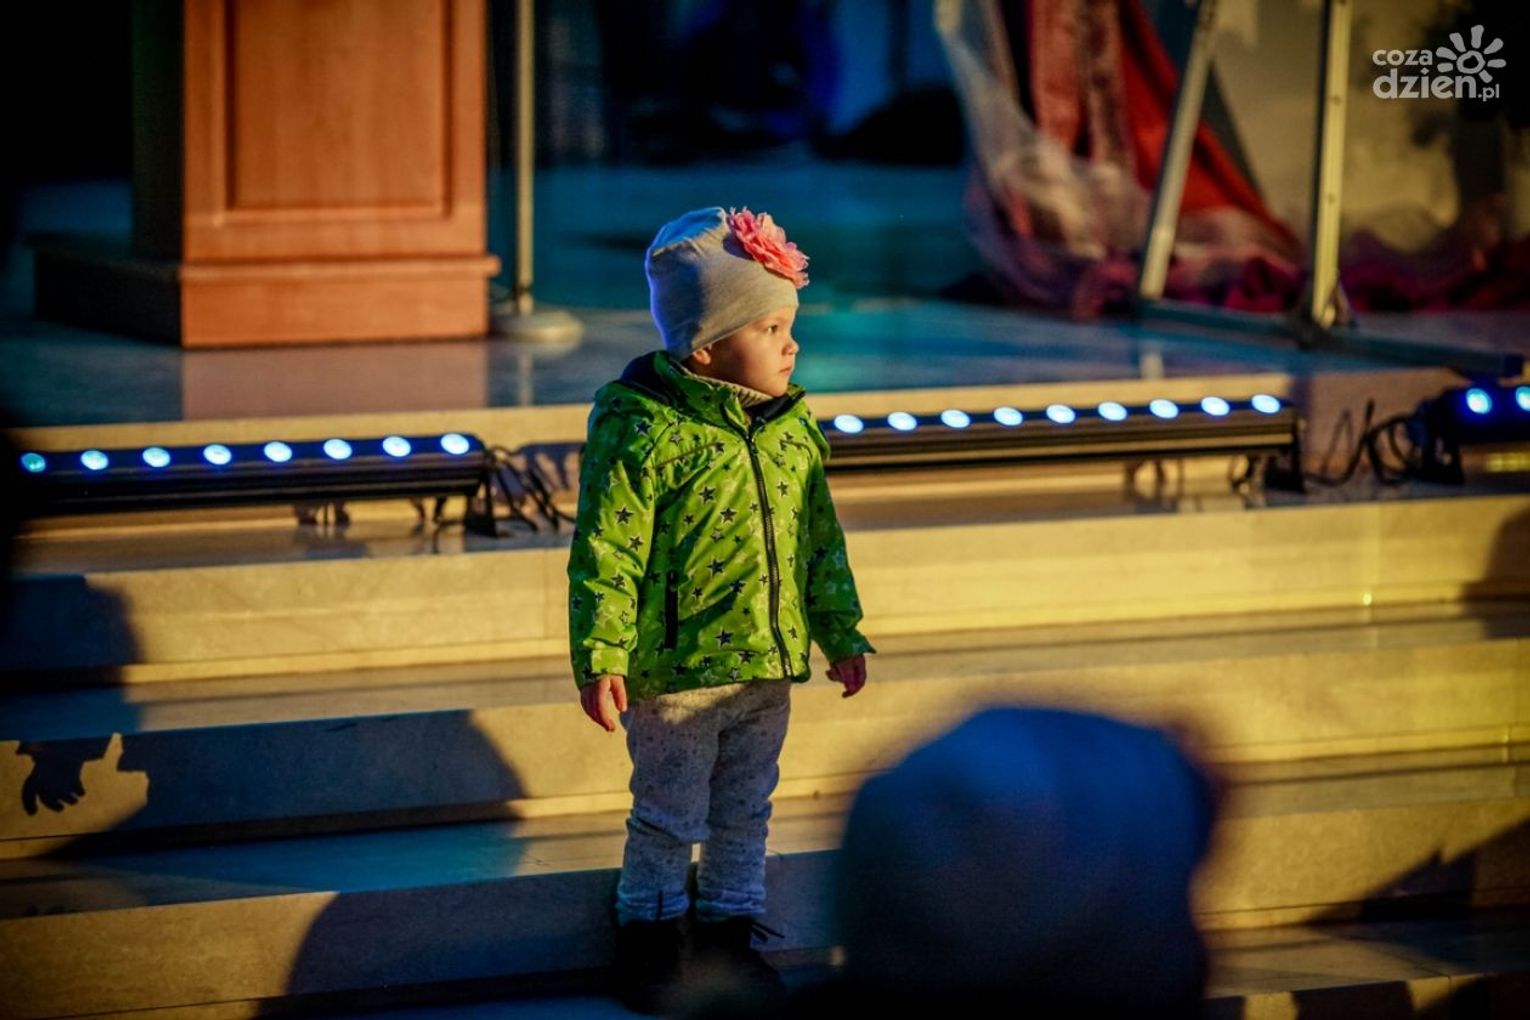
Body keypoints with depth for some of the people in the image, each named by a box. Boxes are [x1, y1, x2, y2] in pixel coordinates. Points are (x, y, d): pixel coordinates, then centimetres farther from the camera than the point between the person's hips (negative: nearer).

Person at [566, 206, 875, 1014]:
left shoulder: (793, 426, 4)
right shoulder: (641, 430, -17)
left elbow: (822, 542, 15)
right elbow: (604, 554, -16)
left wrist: (841, 635, 17)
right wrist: (599, 659, -18)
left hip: (768, 664, 6)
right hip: (674, 672, -6)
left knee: (745, 814, 16)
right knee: (669, 817, 5)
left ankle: (727, 934, 30)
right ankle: (647, 939, 21)